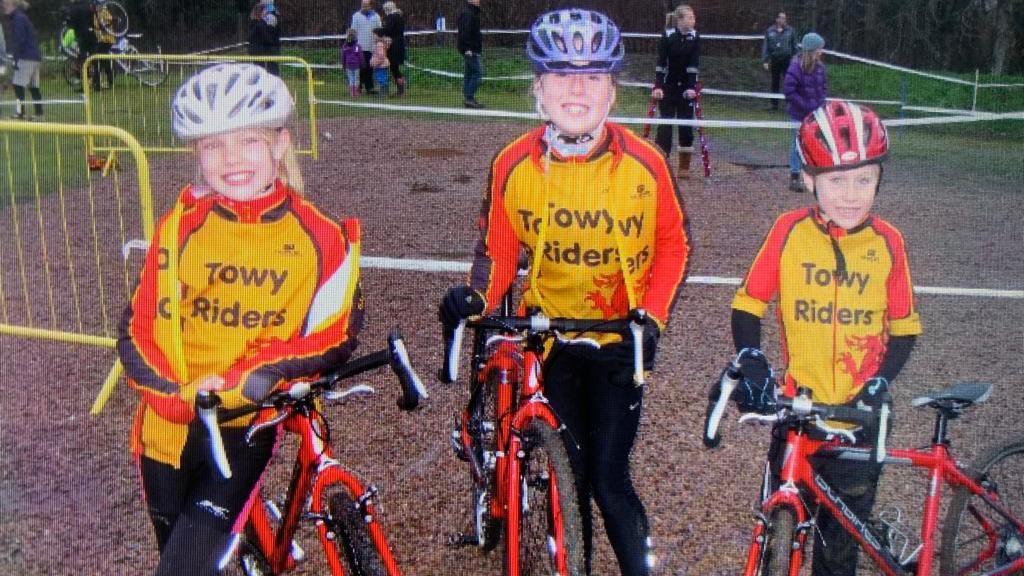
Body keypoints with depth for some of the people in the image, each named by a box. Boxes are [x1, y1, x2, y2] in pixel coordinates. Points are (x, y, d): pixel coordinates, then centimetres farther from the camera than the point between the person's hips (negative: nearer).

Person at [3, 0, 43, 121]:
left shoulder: (18, 18, -10)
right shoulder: (21, 17, 19)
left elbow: (19, 41, -17)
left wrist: (16, 60, -18)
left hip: (26, 58, -10)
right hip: (35, 57, 10)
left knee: (18, 86, -10)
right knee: (34, 87, 9)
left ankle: (20, 113, -13)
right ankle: (39, 114, 9)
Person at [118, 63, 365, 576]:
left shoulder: (320, 238, -9)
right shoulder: (181, 226, -5)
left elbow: (334, 337, -9)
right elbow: (138, 330, -4)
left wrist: (255, 379, -22)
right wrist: (175, 394, -22)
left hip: (247, 426, -3)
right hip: (171, 426, 3)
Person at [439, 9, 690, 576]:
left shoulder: (644, 163, -13)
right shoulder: (512, 165, -11)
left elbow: (673, 245, -1)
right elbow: (498, 248, 1)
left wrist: (653, 318, -11)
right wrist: (477, 298, -16)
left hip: (620, 341, -1)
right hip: (549, 338, 2)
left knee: (608, 480, 1)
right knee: (567, 476, 9)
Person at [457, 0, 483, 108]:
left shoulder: (473, 12, 19)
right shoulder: (467, 13, -14)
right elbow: (464, 32, -21)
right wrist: (468, 48, -24)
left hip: (470, 50, 10)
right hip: (470, 50, -10)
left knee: (468, 74, 10)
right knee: (478, 72, -11)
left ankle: (467, 99, 13)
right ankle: (469, 97, -13)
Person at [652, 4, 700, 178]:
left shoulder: (695, 37, -3)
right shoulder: (668, 36, -9)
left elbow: (694, 64, -8)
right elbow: (661, 63, -11)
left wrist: (692, 87, -16)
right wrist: (657, 86, -19)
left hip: (686, 88, 2)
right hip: (668, 87, -2)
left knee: (686, 125, 3)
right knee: (665, 123, -4)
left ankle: (684, 166, 12)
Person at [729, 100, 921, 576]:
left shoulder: (887, 242, -7)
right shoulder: (789, 231, -9)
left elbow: (904, 327, 2)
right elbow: (747, 304, -3)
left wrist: (879, 384, -10)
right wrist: (751, 364, -16)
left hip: (859, 414, 1)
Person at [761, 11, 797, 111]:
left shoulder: (790, 31, 2)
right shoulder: (769, 31, 2)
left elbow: (795, 47, 5)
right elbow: (765, 47, 2)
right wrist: (765, 61, -4)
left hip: (787, 60, -1)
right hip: (774, 60, 1)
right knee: (775, 83, 9)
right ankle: (774, 104, 18)